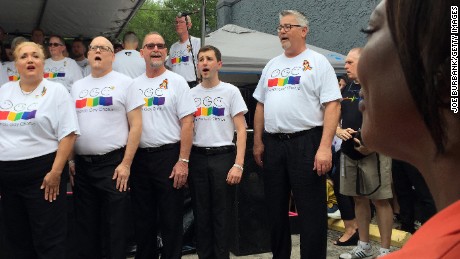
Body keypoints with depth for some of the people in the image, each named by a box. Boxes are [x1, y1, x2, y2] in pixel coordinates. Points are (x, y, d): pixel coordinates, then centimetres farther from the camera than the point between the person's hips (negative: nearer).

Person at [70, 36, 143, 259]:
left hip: (113, 164, -4)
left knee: (114, 226, 2)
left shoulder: (124, 83, -1)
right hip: (81, 165, 5)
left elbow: (136, 125, -6)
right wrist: (70, 160, 6)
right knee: (85, 225, 14)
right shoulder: (77, 86, 14)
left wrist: (126, 164, -13)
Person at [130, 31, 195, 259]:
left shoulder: (176, 82, -1)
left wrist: (183, 161, -14)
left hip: (169, 155, -4)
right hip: (139, 157, 4)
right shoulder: (134, 85, 11)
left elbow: (187, 123, -7)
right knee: (142, 220, 14)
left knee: (171, 220, 3)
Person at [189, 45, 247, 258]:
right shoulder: (191, 94, 10)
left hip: (223, 156, -3)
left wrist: (238, 164, -13)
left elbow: (241, 130, -4)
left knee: (222, 214, 2)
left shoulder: (230, 91, 0)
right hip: (197, 157, 3)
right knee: (201, 213, 10)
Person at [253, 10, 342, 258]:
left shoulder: (317, 62, -1)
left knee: (311, 211, -1)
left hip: (305, 142, -6)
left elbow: (332, 106, -10)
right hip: (272, 144, 6)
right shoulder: (272, 65, 17)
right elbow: (261, 105, 19)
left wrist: (325, 146, -19)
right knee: (275, 208, 14)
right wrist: (258, 142, 12)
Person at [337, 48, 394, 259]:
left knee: (380, 200, -3)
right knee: (359, 199, 13)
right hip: (349, 153, 7)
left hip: (374, 153, -7)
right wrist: (338, 130, -4)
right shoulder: (346, 90, 14)